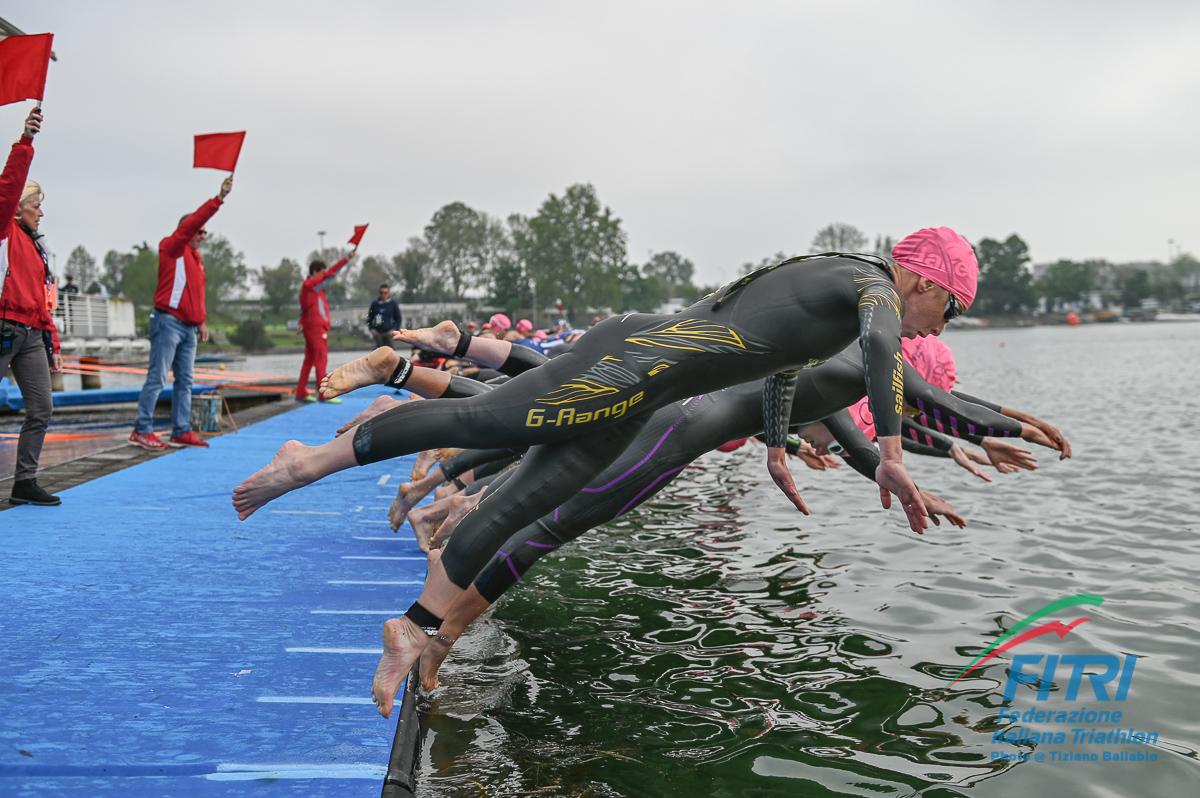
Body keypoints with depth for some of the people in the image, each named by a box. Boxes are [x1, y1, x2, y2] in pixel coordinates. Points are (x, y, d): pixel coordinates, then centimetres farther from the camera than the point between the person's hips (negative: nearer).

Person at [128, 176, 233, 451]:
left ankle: (181, 431, 10)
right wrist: (219, 198, -23)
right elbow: (191, 223, -17)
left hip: (189, 326, 8)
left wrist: (202, 320, 12)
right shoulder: (172, 248, -3)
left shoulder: (196, 257, 19)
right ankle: (142, 431, -5)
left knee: (185, 381, 7)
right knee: (156, 378, -8)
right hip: (169, 322, -8)